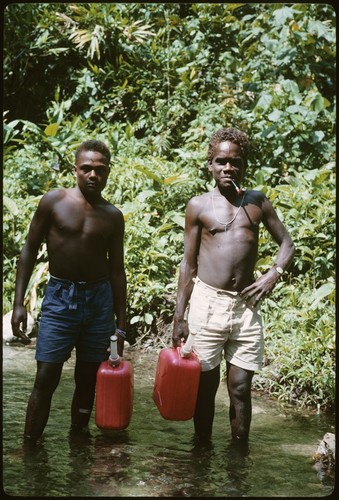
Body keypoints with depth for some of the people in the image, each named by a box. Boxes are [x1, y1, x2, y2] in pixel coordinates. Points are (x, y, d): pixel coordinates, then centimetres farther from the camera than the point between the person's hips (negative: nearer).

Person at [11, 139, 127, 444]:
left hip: (99, 299, 3)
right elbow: (30, 250, 1)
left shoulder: (113, 216, 4)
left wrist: (121, 324, 8)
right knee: (45, 379, -7)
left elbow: (117, 269, 9)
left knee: (88, 378, 9)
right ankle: (29, 446, 0)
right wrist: (19, 302, -6)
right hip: (59, 297, -3)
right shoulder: (54, 202, -3)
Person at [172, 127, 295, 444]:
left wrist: (273, 275, -5)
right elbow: (188, 263, 3)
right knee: (205, 386, 6)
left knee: (240, 388, 3)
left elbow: (287, 244, 14)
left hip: (246, 306, 1)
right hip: (207, 303, -1)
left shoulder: (257, 202, 7)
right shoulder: (199, 206, 1)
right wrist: (179, 317, 0)